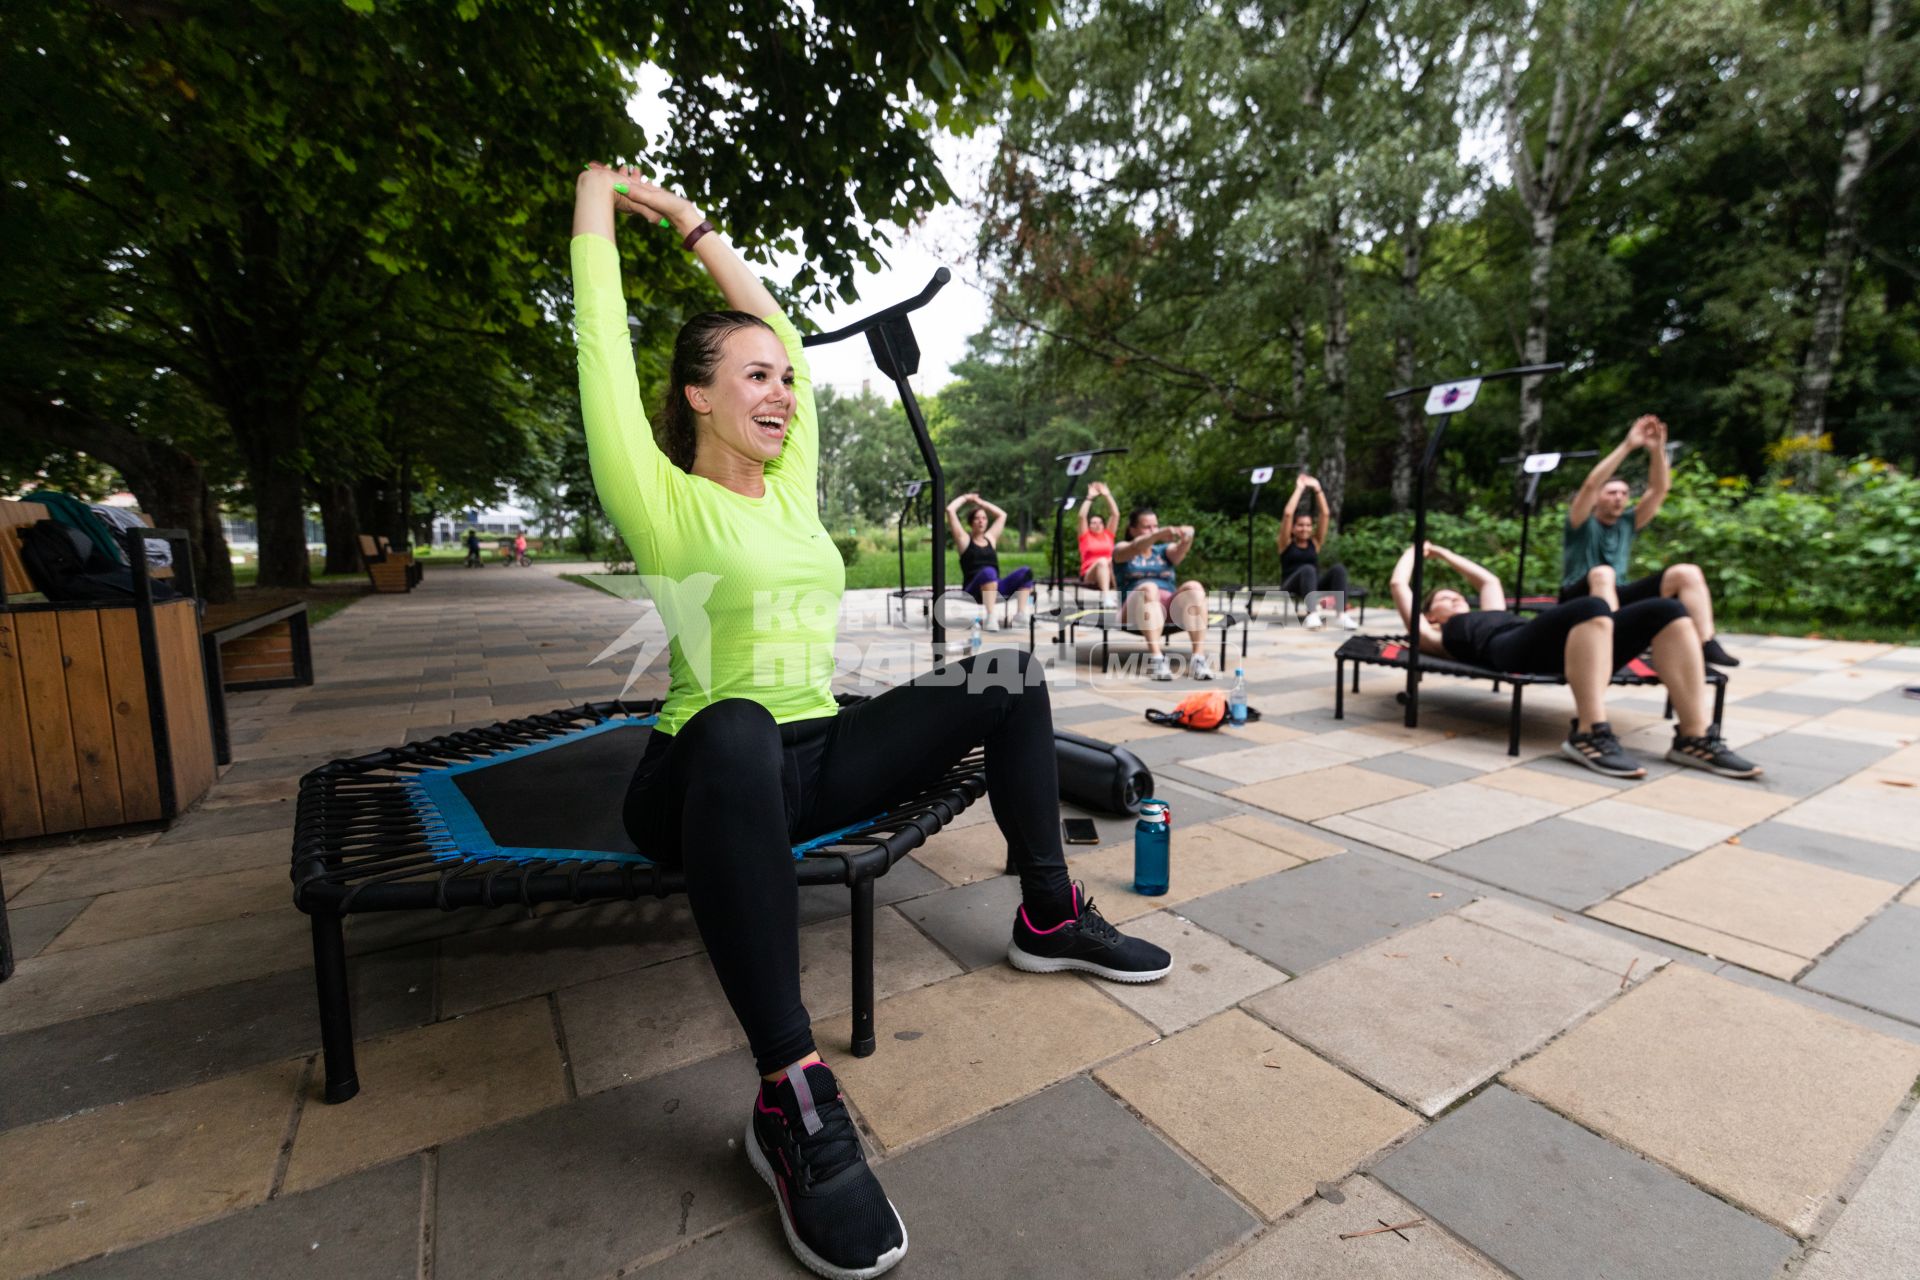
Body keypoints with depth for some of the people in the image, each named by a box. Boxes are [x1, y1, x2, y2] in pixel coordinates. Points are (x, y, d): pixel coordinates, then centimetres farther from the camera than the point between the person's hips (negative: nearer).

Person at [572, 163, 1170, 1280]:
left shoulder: (792, 486, 11)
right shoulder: (666, 505, -4)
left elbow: (781, 334, 19)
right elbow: (604, 345, -6)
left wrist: (695, 224, 28)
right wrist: (597, 201, 11)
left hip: (819, 760, 6)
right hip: (710, 775, -6)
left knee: (1007, 673, -1)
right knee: (738, 729, -43)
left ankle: (1049, 916, 8)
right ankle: (790, 1097, -32)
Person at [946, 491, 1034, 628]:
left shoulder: (990, 538, 22)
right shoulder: (965, 540, 8)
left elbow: (1002, 515, 34)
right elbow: (950, 510, 2)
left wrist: (981, 502, 33)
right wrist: (965, 498, 18)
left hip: (994, 587, 5)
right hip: (974, 590, -5)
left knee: (1025, 572, -19)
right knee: (988, 572, -39)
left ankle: (1022, 614, -30)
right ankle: (991, 616, -48)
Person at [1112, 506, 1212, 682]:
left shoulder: (1164, 550, 24)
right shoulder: (1122, 549, 17)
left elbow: (1180, 551, -1)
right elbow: (1135, 548, -10)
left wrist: (1187, 539, -26)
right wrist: (1159, 535, -30)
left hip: (1170, 607, 3)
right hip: (1136, 610, -3)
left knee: (1194, 586, -25)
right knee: (1149, 587, -34)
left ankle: (1199, 658, -36)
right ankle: (1155, 658, -45)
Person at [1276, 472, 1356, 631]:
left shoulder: (1315, 542, 16)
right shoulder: (1287, 543, 8)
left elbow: (1325, 514, 8)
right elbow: (1288, 514, -5)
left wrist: (1317, 488, 6)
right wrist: (1299, 489, 1)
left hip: (1313, 586, 4)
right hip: (1291, 587, -4)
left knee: (1338, 568, -24)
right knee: (1308, 569, -35)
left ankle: (1343, 614, -35)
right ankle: (1312, 613, -48)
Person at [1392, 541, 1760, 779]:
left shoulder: (1488, 615, 43)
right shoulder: (1435, 638, 24)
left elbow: (1488, 579, 55)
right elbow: (1399, 585, 22)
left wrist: (1443, 553, 61)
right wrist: (1414, 550, 41)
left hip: (1561, 648, 8)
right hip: (1513, 651, -8)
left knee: (1667, 612, -16)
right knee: (1592, 609, -37)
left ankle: (1694, 737, -21)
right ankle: (1589, 734, -39)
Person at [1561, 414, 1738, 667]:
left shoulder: (1628, 523, 16)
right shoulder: (1582, 524, 0)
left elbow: (1659, 489, 4)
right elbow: (1590, 485, -18)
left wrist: (1657, 450, -10)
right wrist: (1627, 446, -22)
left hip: (1616, 597, 6)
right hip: (1580, 599, -6)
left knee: (1688, 573, -11)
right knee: (1602, 573, -38)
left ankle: (1707, 644, -20)